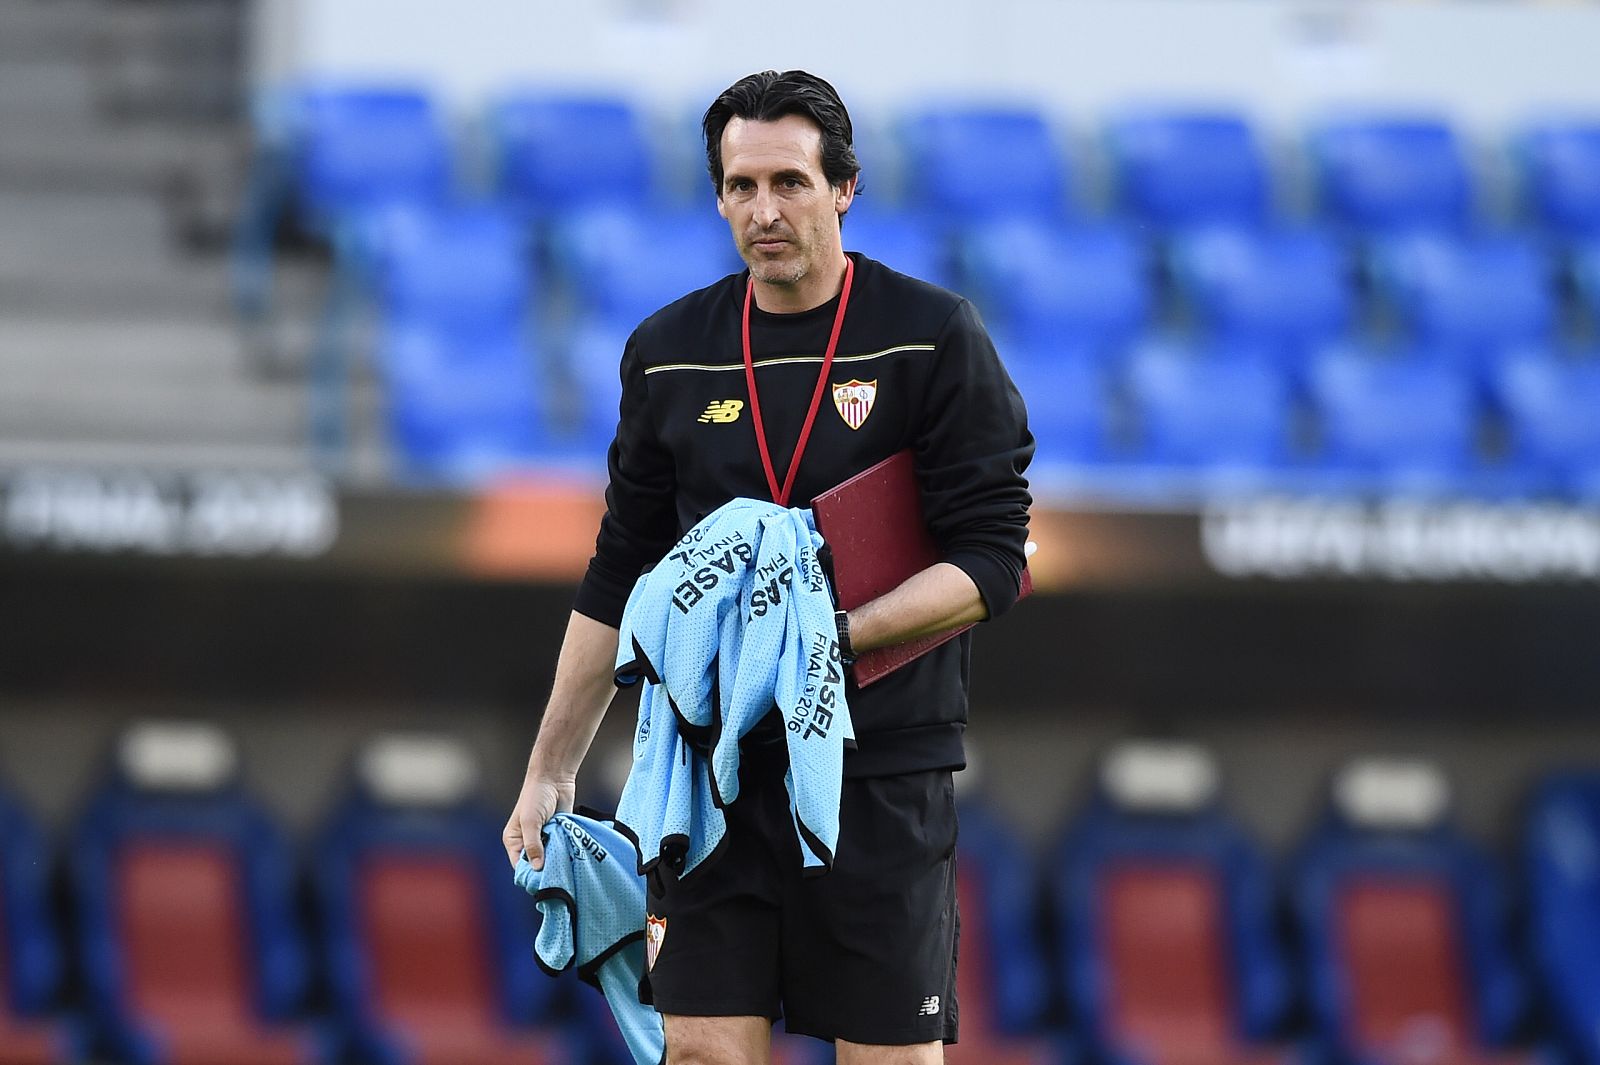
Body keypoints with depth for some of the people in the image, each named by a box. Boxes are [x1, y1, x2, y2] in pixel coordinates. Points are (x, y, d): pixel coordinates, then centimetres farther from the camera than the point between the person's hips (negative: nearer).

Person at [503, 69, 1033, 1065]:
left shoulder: (935, 338, -3)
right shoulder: (669, 352, 8)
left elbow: (992, 561, -7)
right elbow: (621, 574, 16)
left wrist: (833, 636, -20)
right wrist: (550, 771, 13)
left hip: (881, 770, -3)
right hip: (713, 764, 3)